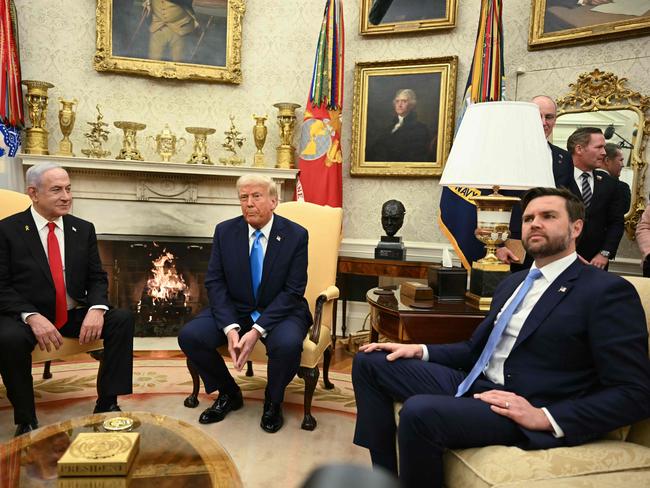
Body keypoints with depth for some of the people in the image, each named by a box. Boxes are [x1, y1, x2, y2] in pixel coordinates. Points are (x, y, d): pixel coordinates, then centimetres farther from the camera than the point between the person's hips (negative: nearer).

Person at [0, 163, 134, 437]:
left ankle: (107, 403, -11)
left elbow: (97, 278, 5)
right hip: (26, 317, -3)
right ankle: (25, 420, -12)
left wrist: (96, 309, -17)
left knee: (123, 319, -19)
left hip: (74, 315, 4)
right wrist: (32, 316, -24)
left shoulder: (83, 229, 8)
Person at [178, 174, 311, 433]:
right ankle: (229, 393, 8)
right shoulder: (225, 231, -2)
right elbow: (214, 282, -4)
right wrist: (230, 327, -20)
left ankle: (273, 401, 1)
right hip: (234, 309, 3)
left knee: (287, 344, -34)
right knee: (189, 335, -20)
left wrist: (257, 330, -24)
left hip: (280, 311, -3)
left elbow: (293, 291, -13)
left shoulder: (296, 235, -10)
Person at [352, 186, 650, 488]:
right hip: (473, 386, 9)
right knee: (370, 361, 2)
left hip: (526, 413, -8)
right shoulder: (513, 282, 18)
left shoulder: (609, 292, -6)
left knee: (419, 411, -33)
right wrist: (420, 350, 7)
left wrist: (546, 417, -22)